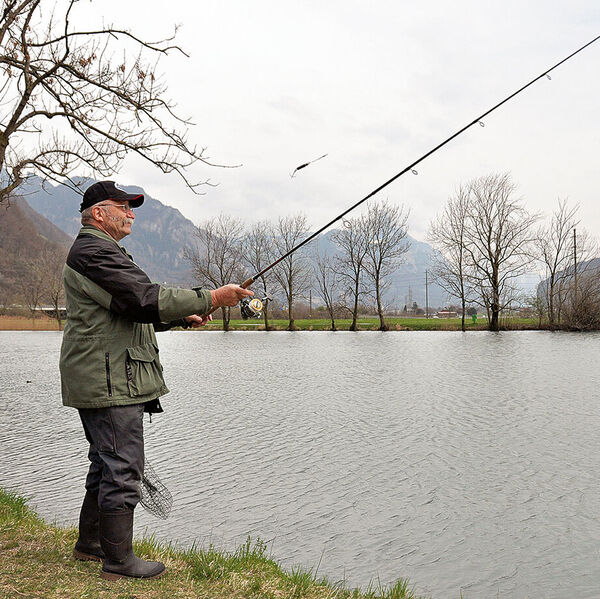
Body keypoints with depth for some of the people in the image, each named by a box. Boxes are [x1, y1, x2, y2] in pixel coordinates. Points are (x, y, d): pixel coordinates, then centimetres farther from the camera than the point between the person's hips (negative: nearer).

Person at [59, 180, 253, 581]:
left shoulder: (99, 252, 23)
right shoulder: (94, 252, -13)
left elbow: (131, 313, 26)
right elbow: (146, 300, -24)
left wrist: (182, 318, 13)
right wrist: (210, 299, -21)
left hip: (107, 380, 11)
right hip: (110, 381, -11)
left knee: (107, 464, 19)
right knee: (122, 468, -6)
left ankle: (90, 543, 31)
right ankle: (118, 562, 3)